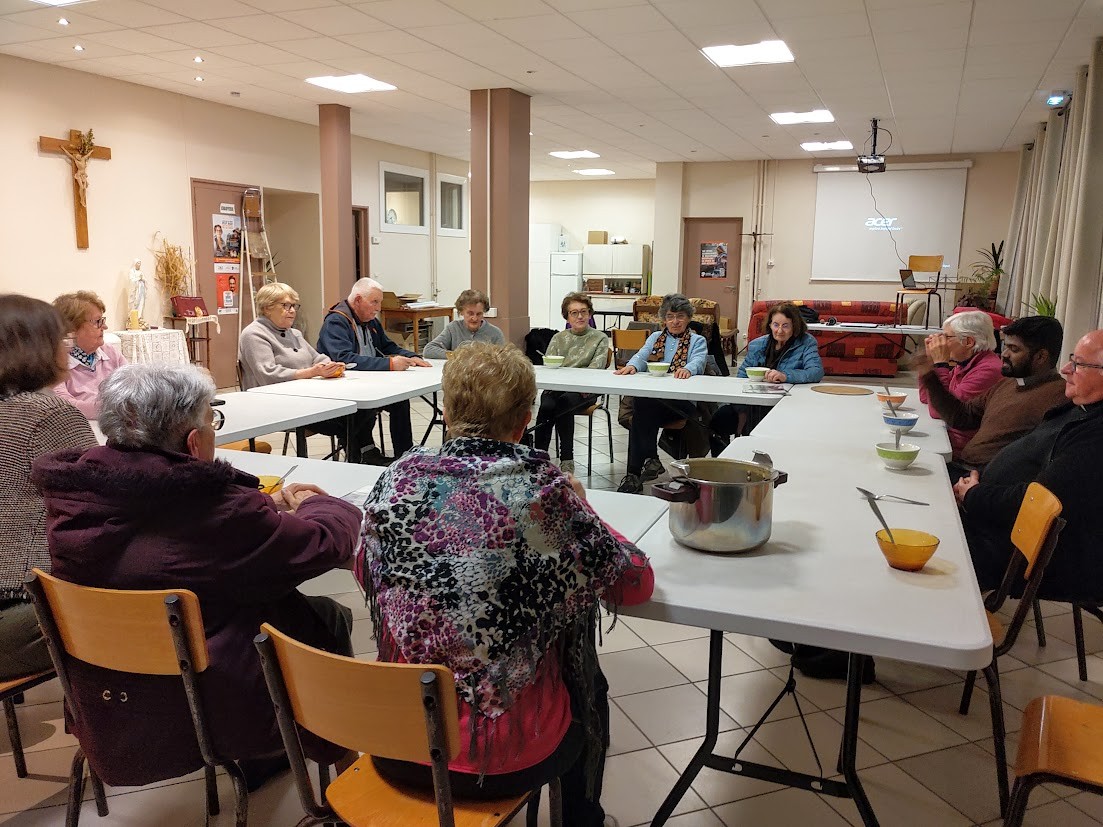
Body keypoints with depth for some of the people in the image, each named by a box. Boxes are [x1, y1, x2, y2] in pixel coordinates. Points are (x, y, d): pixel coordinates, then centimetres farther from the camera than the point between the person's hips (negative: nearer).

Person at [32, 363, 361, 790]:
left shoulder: (72, 495, -10)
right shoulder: (216, 509, -30)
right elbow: (327, 543, -16)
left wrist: (270, 504, 9)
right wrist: (318, 503, 7)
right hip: (206, 716, -6)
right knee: (331, 615, 15)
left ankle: (263, 756, 40)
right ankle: (339, 757, 37)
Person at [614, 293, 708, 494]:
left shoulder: (698, 341, 16)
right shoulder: (656, 337, 27)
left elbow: (698, 362, -6)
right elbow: (642, 356, 7)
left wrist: (687, 369, -32)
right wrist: (632, 366, -18)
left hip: (683, 401, -3)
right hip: (652, 397, 3)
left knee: (644, 404, -32)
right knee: (643, 408, -34)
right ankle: (650, 460, -22)